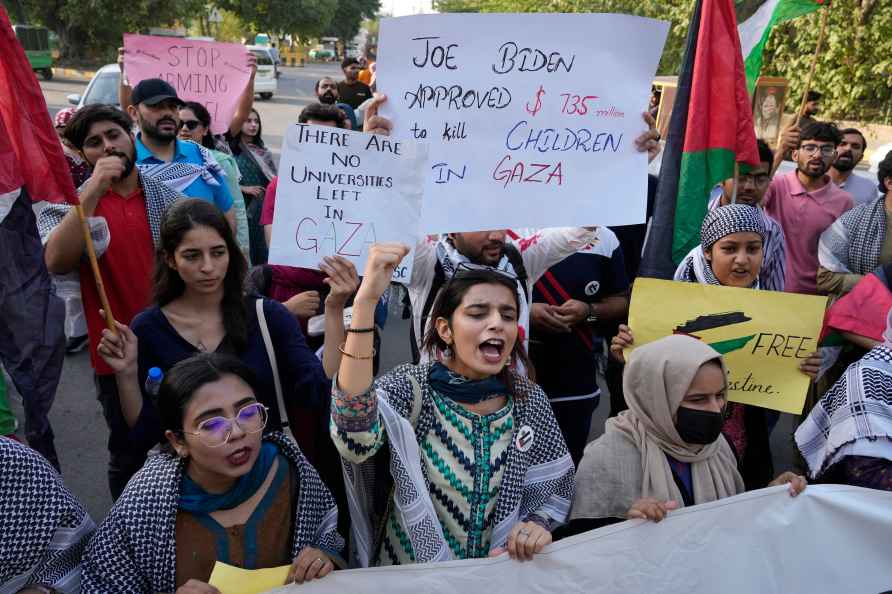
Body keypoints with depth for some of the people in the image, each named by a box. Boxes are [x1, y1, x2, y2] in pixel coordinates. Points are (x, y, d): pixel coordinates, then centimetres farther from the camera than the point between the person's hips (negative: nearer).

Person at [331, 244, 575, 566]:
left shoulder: (529, 399, -4)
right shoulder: (411, 386, -13)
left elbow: (557, 483, 8)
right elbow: (355, 441, -34)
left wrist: (538, 522, -13)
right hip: (412, 575, -3)